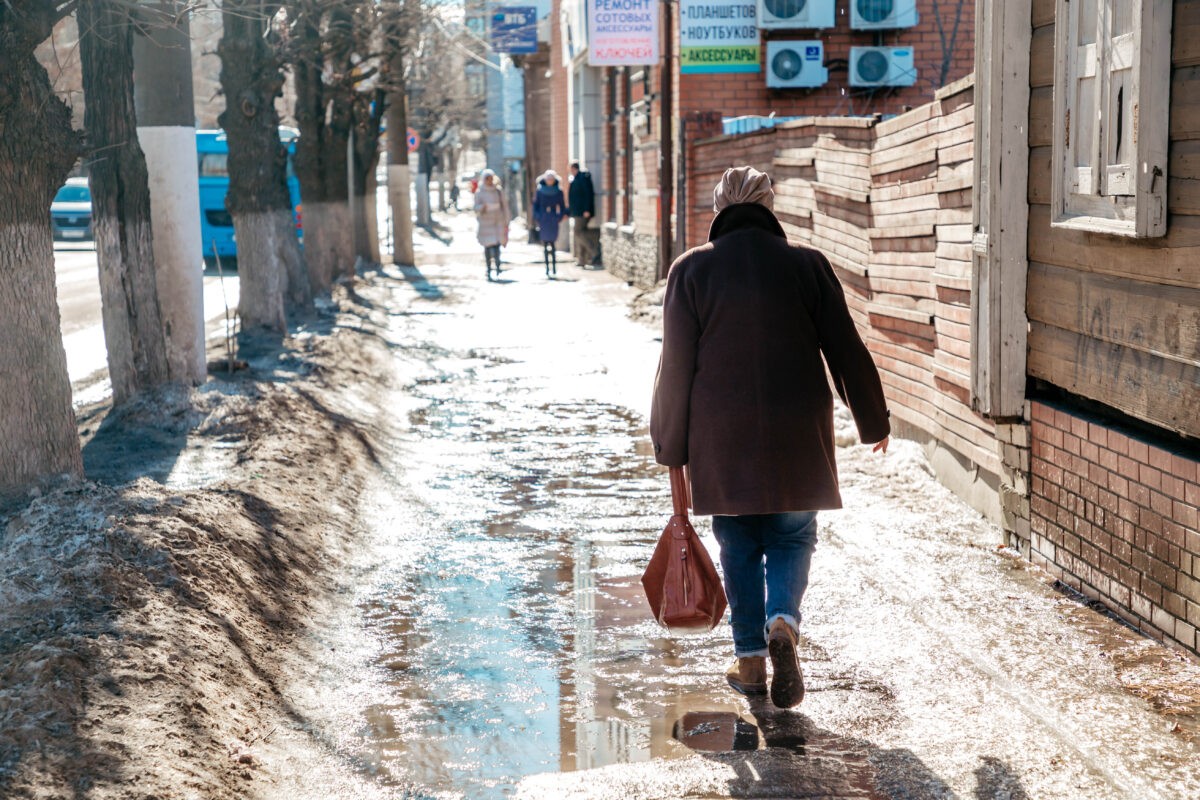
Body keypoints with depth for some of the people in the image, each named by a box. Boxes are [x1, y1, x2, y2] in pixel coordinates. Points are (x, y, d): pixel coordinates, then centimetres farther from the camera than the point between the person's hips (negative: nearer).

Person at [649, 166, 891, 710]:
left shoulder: (692, 270, -1)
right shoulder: (807, 265, 0)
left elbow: (677, 366, -1)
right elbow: (845, 350, 3)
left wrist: (670, 445, 7)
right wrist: (874, 422, 15)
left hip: (721, 438, 0)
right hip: (798, 435, 0)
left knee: (739, 546, 12)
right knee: (793, 537, 13)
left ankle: (750, 659, 14)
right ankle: (783, 622, -12)